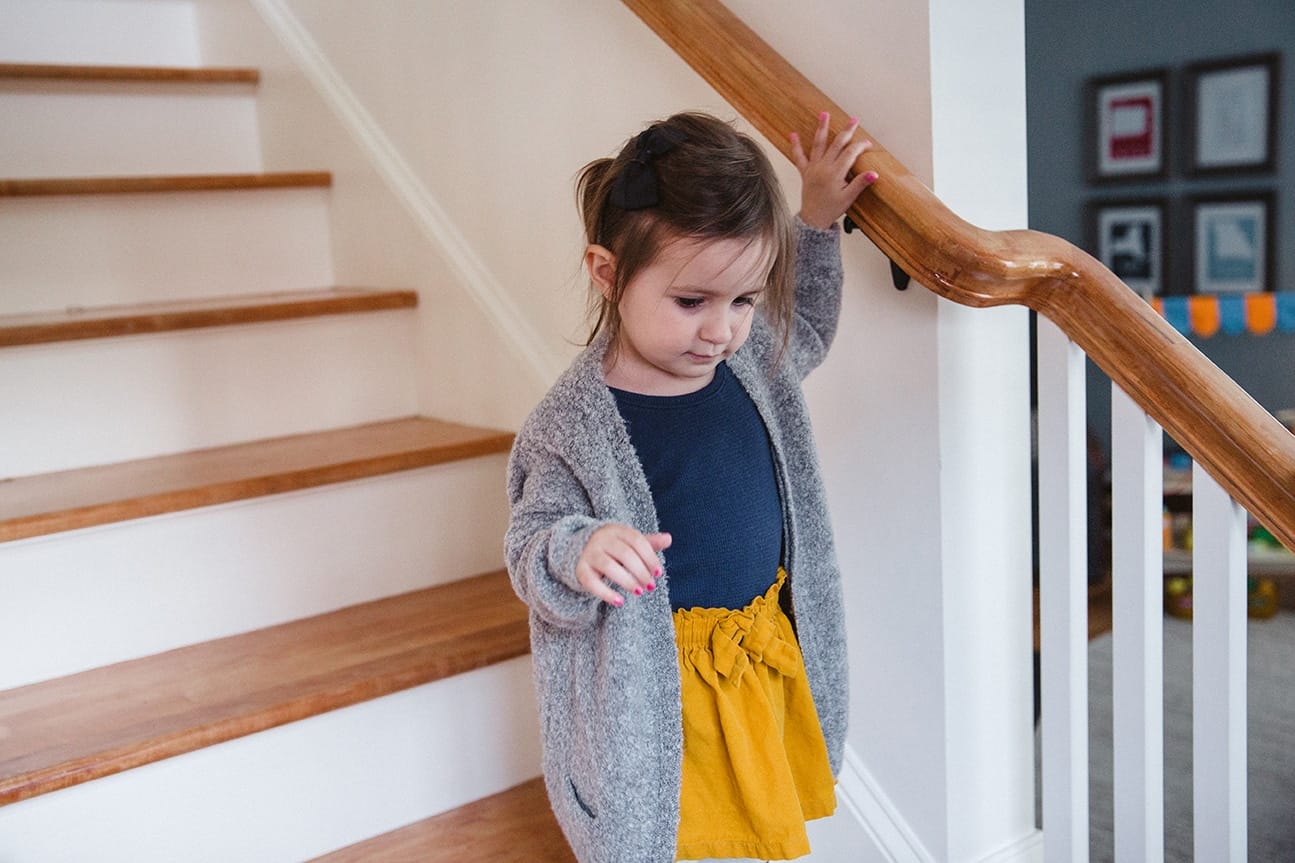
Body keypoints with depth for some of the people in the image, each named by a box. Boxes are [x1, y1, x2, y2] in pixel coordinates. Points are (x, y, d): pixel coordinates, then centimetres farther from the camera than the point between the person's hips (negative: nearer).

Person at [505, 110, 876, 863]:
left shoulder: (750, 362, 0)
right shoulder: (576, 425, -19)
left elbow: (807, 330, 23)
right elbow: (532, 543, -13)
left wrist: (818, 223, 12)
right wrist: (579, 552, -35)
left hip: (768, 660, 6)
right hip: (655, 697, -6)